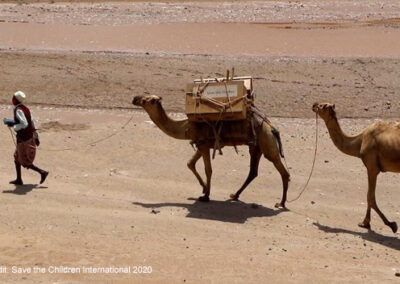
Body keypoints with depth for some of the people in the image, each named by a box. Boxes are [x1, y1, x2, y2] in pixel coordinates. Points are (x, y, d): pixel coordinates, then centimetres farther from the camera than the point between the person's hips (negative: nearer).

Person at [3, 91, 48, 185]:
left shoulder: (18, 110, -18)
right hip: (30, 137, 9)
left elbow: (24, 124, -27)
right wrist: (35, 136, 18)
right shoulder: (25, 108, 9)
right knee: (17, 158, 18)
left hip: (24, 139, -9)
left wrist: (13, 126, -14)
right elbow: (31, 122, 13)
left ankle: (42, 172, -3)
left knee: (25, 162, 1)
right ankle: (19, 179, 23)